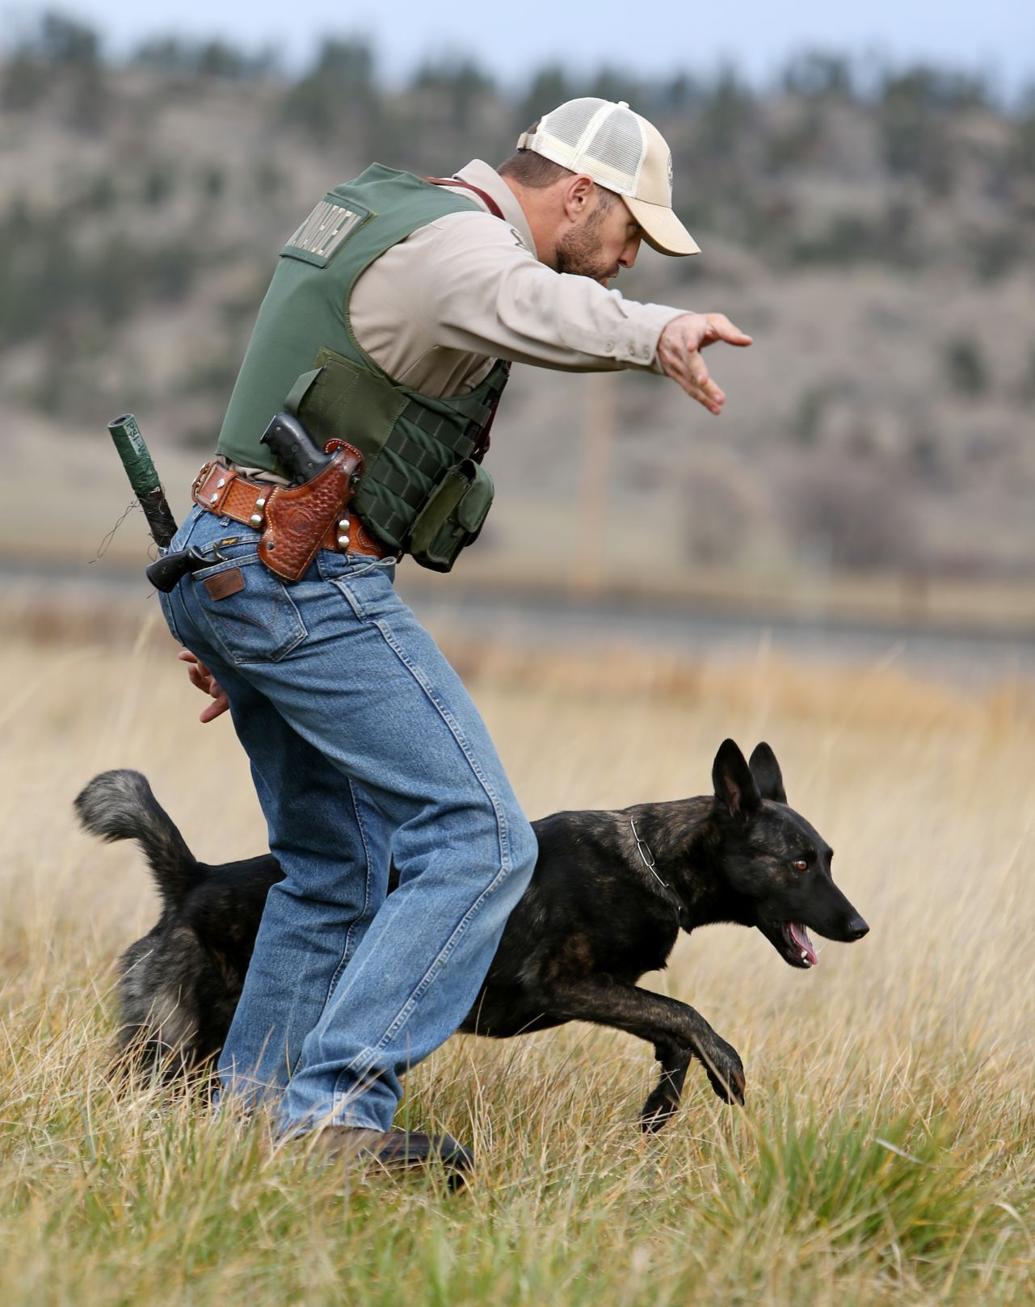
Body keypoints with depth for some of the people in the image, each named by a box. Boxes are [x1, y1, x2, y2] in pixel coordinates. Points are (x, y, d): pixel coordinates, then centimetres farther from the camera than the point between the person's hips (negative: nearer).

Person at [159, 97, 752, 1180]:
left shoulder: (376, 211, 20)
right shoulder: (452, 240, -12)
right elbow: (519, 303, -39)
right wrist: (651, 332, -57)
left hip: (222, 563, 10)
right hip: (309, 580, -10)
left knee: (334, 868, 20)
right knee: (479, 842, -12)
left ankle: (251, 1113, 24)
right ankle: (337, 1109, -17)